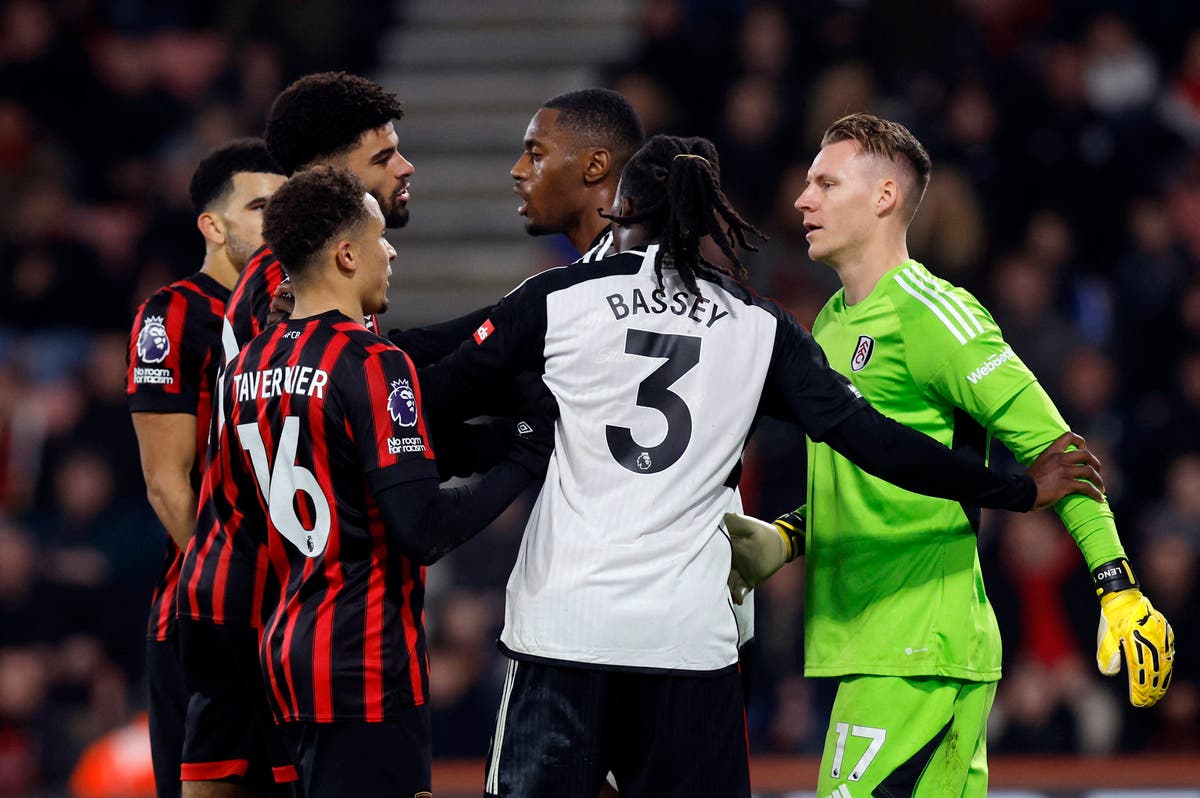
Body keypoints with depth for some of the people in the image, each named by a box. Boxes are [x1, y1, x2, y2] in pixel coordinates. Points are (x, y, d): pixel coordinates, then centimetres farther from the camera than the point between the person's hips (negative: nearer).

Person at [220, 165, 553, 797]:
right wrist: (525, 459, -12)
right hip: (365, 665, -9)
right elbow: (424, 530, -20)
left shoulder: (246, 370, 10)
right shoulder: (373, 366, -14)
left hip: (285, 647, 9)